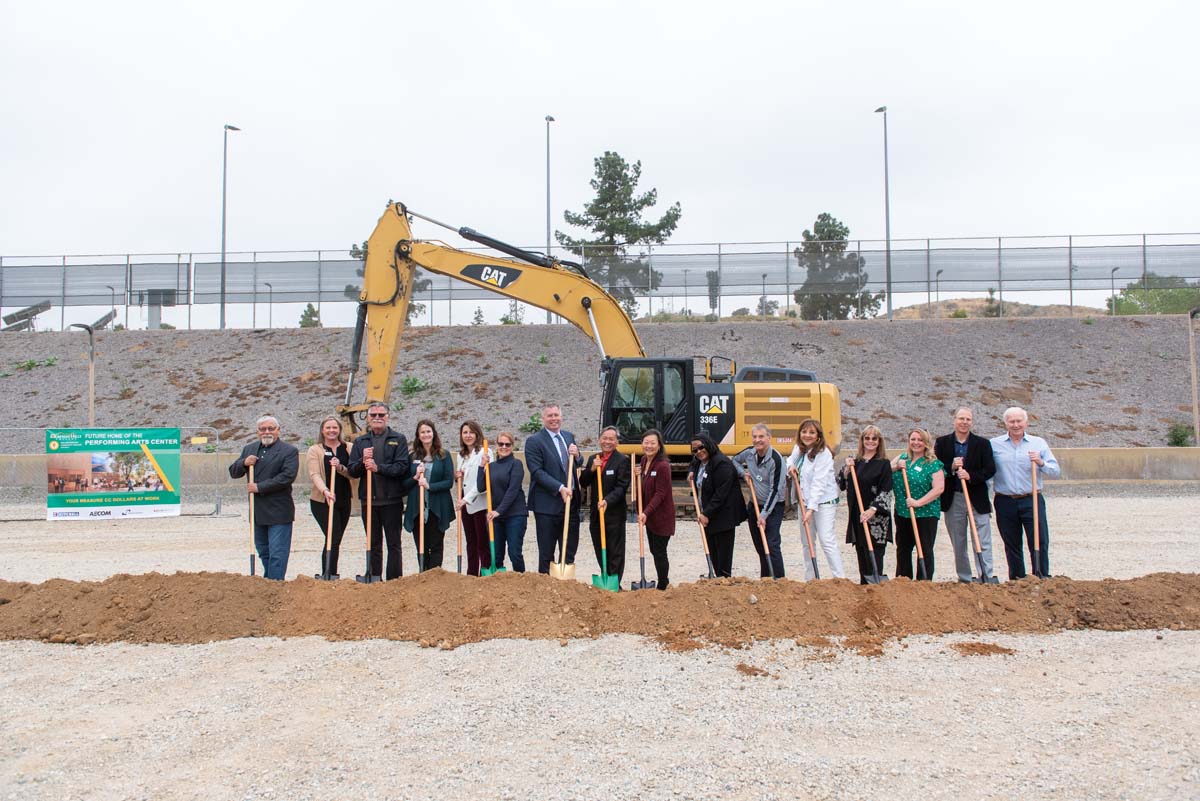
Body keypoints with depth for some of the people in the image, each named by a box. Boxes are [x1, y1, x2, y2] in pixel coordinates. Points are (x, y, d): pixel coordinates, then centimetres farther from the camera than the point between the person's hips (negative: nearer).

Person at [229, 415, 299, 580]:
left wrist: (259, 487, -16)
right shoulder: (249, 449, 14)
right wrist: (243, 463, -6)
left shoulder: (289, 451, -6)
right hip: (258, 511, 6)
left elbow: (287, 476, -17)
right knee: (263, 552, 16)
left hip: (279, 512, -6)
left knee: (277, 553, -6)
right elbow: (233, 472, 17)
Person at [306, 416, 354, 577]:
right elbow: (314, 474, -12)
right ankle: (330, 575, -9)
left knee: (334, 540, 8)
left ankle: (327, 576, 17)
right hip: (322, 501, -4)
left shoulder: (348, 449, 8)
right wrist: (325, 491, -29)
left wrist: (340, 467, -20)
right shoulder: (315, 450, 0)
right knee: (334, 538, -13)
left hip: (344, 501, 4)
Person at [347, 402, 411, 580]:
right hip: (368, 500, 3)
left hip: (392, 500, -3)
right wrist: (363, 462, -12)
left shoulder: (398, 439, 2)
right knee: (373, 544, 11)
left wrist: (378, 467, -20)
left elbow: (403, 467, -10)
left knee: (394, 544, 2)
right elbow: (352, 471, 7)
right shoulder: (360, 441, 12)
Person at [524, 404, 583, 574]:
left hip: (571, 502, 6)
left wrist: (576, 456, -4)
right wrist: (560, 488, -23)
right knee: (546, 553, 3)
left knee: (570, 551, 12)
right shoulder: (534, 441, -8)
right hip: (547, 504, -6)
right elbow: (537, 472, -15)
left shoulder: (569, 437, 12)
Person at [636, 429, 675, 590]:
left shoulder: (663, 466, -20)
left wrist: (646, 512, -29)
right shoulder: (643, 461, 6)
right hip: (649, 515, 9)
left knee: (659, 552, 0)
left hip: (662, 516, -9)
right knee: (654, 551, 18)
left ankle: (662, 587, 13)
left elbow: (660, 494, -22)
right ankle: (664, 581, 33)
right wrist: (637, 475, -5)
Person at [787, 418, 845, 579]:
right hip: (804, 502, 8)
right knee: (807, 543, 12)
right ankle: (809, 579, 20)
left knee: (827, 541, -15)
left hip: (824, 502, -8)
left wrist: (811, 508, -27)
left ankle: (840, 578, -13)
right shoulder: (798, 449, 7)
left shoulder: (823, 454, -16)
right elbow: (791, 459, 30)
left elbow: (818, 483, -22)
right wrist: (790, 466, 4)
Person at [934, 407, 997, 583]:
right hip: (953, 500, 1)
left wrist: (970, 476, -18)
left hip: (977, 500, -1)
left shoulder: (983, 443, 3)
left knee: (983, 544, -4)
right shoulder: (942, 443, 4)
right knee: (958, 545, 10)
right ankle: (965, 580, 21)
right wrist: (951, 467, -18)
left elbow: (990, 469, -4)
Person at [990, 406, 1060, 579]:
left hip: (1032, 500, 0)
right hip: (1005, 502, 1)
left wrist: (1041, 463, -17)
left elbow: (1056, 472, 2)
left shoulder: (1038, 443, 6)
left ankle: (1042, 580, 5)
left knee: (1040, 543, -3)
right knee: (1012, 545, 9)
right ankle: (1016, 582, 19)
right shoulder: (994, 444, 5)